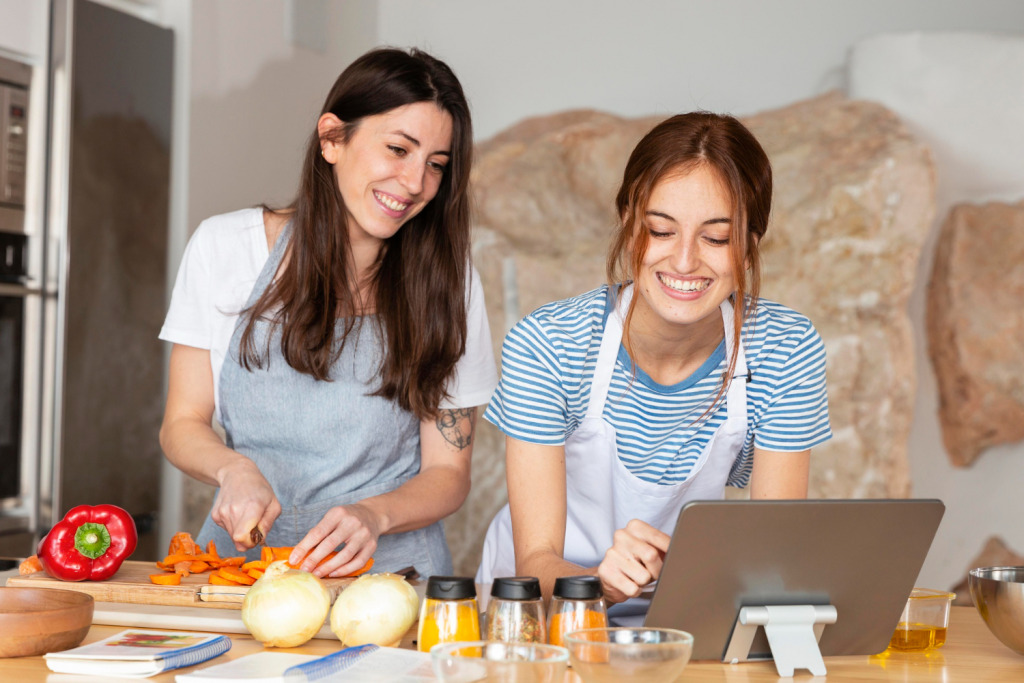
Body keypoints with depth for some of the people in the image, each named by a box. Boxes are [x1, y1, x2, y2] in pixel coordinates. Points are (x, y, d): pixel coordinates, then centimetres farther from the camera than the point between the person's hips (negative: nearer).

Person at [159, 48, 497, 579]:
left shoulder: (447, 280, 1)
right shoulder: (225, 247, 2)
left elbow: (448, 472, 3)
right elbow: (182, 425, 6)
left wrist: (372, 515, -18)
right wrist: (234, 469, -16)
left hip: (386, 567, -1)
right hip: (244, 552, 1)